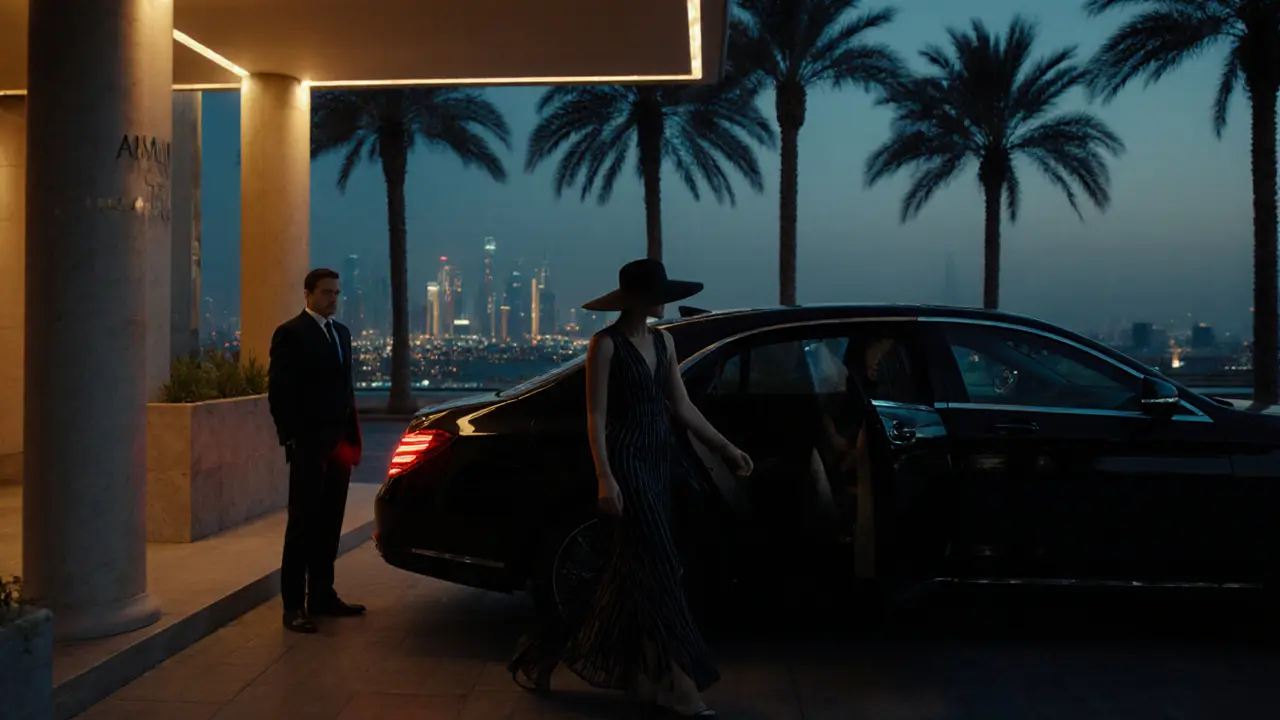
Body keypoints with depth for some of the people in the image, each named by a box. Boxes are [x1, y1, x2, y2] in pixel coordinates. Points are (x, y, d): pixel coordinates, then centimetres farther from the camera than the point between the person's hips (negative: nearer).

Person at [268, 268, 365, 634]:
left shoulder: (341, 332, 16)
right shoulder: (290, 334, -6)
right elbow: (278, 392, -9)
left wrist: (352, 434, 11)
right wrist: (291, 439, -14)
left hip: (338, 442, 7)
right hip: (308, 445, -6)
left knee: (330, 523, 10)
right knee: (303, 524, -2)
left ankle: (322, 596, 20)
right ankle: (294, 606, 5)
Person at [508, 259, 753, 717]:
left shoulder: (663, 341, 12)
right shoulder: (606, 344, -9)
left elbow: (682, 408, 14)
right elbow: (596, 418, -13)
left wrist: (727, 449, 11)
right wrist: (605, 478, -21)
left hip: (659, 459, 8)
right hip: (626, 459, -8)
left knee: (632, 566, 11)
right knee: (655, 567, -7)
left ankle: (546, 655, 26)